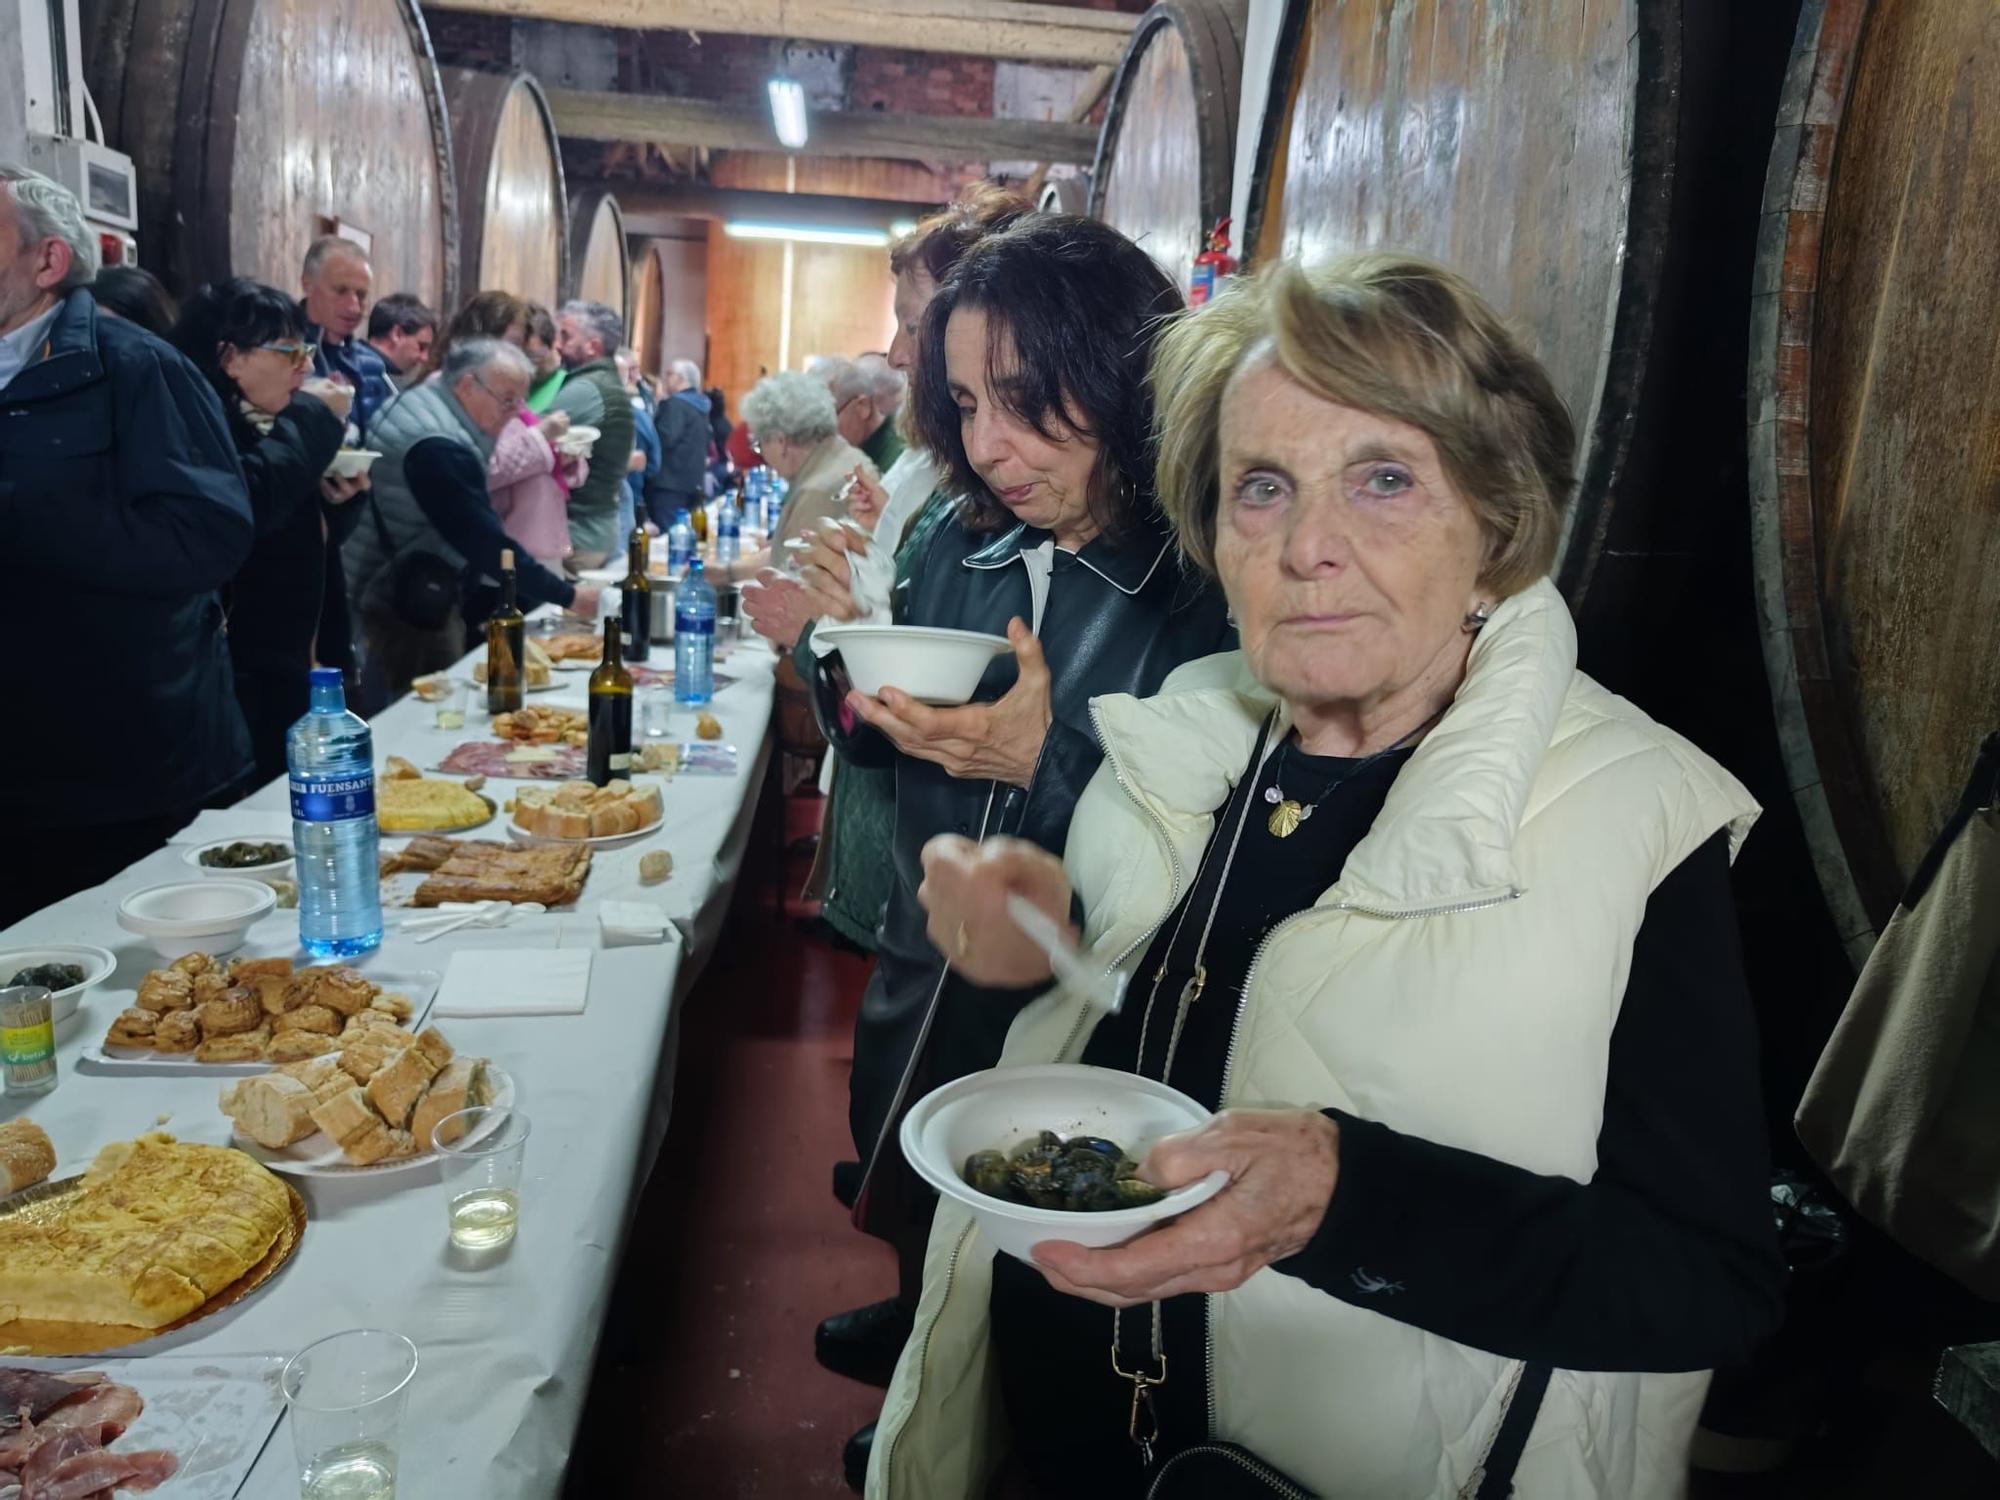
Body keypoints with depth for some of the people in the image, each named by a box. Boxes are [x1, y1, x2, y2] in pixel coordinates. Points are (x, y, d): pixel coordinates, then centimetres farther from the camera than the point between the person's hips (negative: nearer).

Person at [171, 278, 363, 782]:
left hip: (281, 663, 9)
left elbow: (298, 538, 23)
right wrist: (315, 419, -19)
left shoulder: (254, 422, 16)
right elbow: (247, 504, -32)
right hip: (232, 671, -9)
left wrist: (337, 500, 2)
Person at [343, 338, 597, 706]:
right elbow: (486, 543, -25)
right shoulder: (439, 445, -24)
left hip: (415, 593, 10)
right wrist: (568, 596, -20)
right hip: (406, 606, -10)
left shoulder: (421, 401, 9)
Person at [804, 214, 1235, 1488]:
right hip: (920, 979, 6)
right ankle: (921, 1325, 61)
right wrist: (849, 673, -13)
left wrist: (1051, 762, -34)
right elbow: (884, 748, 7)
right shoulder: (964, 547, -3)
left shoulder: (1208, 593, -23)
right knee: (906, 1207, 30)